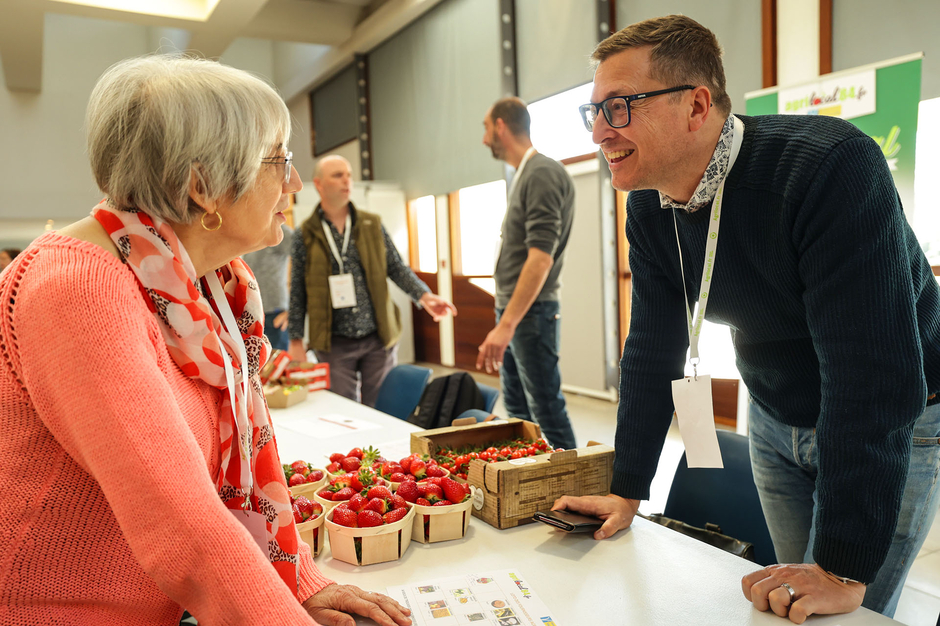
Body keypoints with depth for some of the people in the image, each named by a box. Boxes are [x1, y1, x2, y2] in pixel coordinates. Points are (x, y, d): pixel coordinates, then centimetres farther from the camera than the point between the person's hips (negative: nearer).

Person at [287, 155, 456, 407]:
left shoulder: (373, 225, 6)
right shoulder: (306, 235, 1)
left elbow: (397, 268, 6)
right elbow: (297, 292, 4)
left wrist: (423, 295, -11)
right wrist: (296, 341, 1)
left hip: (379, 339, 2)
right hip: (334, 345, -1)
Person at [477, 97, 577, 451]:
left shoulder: (543, 173, -14)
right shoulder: (524, 176, 16)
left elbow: (541, 257, -23)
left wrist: (507, 325, -27)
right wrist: (504, 321, 18)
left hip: (531, 314, -10)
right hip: (512, 311, 10)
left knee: (547, 414, -4)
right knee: (517, 412, 16)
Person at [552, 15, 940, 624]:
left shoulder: (831, 168, -31)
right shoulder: (649, 210, -9)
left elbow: (871, 374, -34)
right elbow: (653, 351, -3)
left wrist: (844, 568, -32)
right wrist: (628, 492, -2)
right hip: (776, 421, 6)